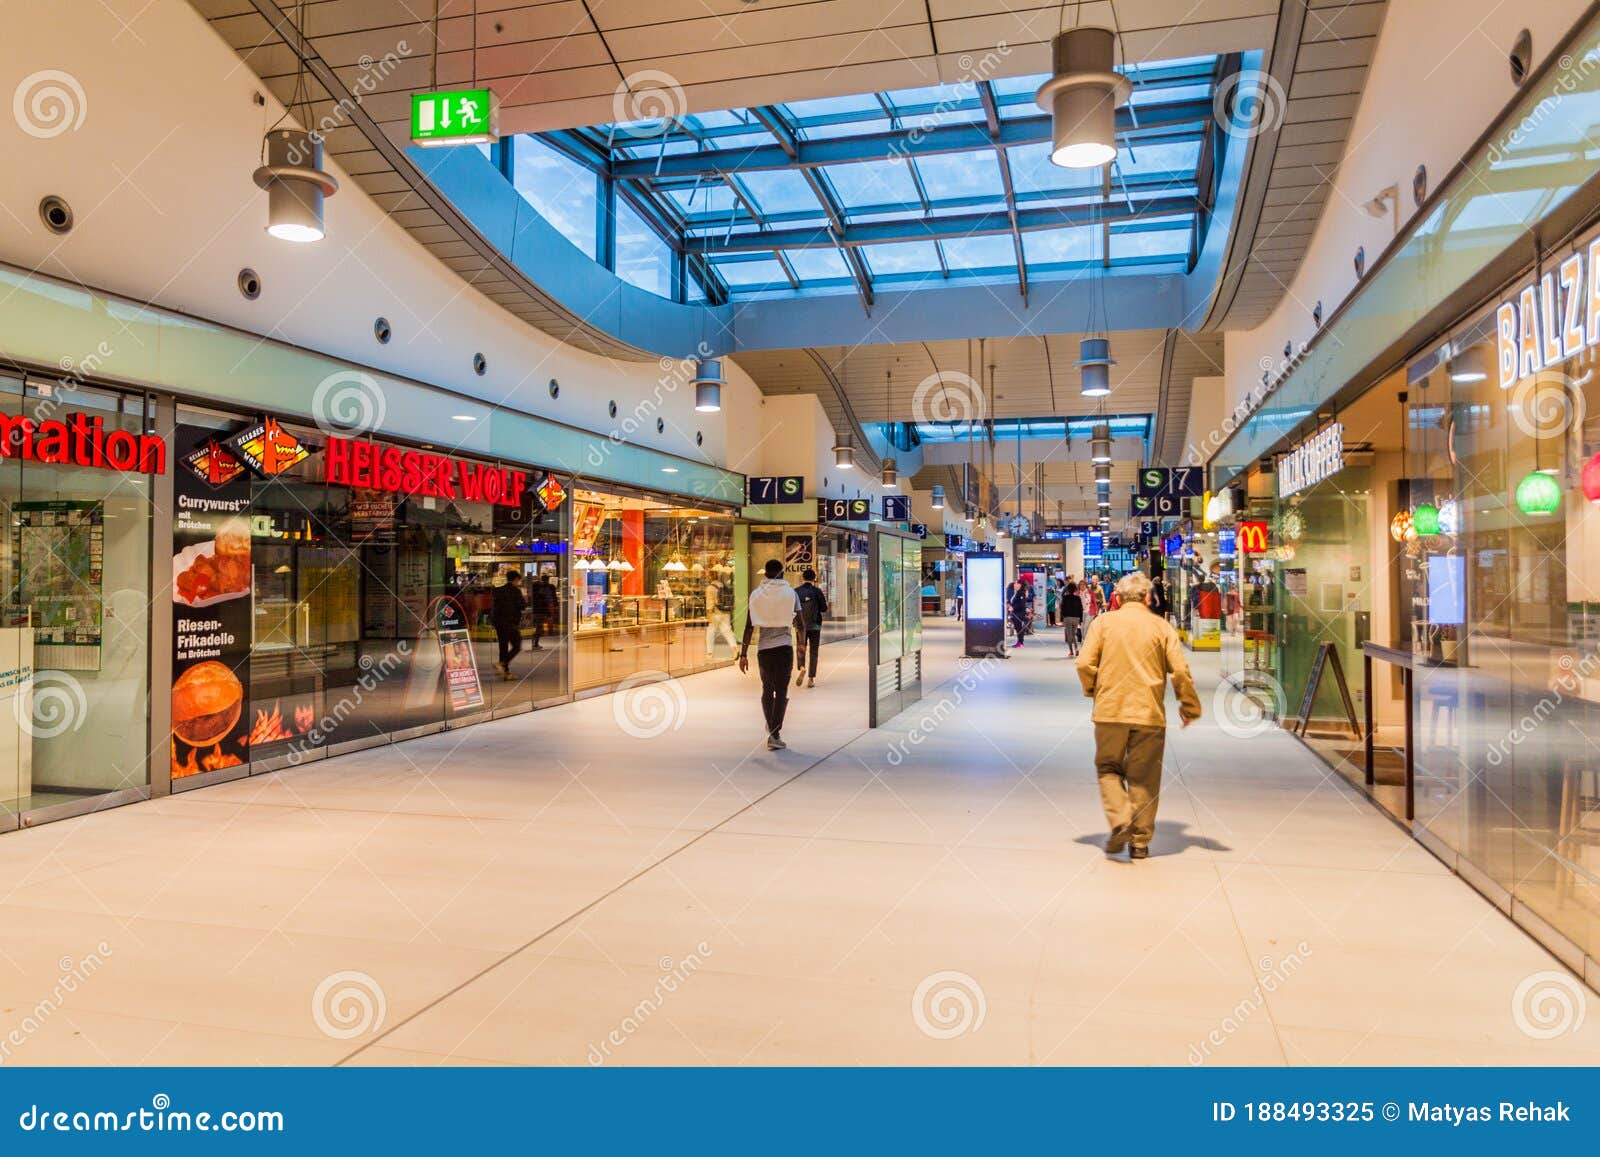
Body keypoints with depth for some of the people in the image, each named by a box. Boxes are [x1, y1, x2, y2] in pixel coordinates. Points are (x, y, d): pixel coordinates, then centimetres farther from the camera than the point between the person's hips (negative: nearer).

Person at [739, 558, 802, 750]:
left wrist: (743, 654, 2)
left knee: (767, 689, 17)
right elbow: (799, 626, 0)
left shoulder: (756, 594, 3)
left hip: (763, 648, 2)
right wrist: (796, 626, 23)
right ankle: (775, 733, -7)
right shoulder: (790, 593, -1)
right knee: (781, 691, 1)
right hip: (784, 647, -2)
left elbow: (749, 627, -1)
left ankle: (771, 728, 29)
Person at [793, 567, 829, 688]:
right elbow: (824, 608, -5)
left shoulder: (796, 591, -3)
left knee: (801, 648, 13)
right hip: (815, 626, -1)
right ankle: (812, 679, 5)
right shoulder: (817, 591, -7)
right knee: (813, 652, 8)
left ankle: (801, 667, -16)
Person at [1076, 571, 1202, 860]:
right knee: (1144, 778, 9)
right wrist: (1189, 706, 12)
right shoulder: (1162, 626, 3)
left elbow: (1084, 664, -4)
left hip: (1109, 710, 0)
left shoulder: (1103, 622, 3)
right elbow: (1181, 671, -1)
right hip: (1149, 714, 1)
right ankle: (1140, 841, 13)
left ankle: (1119, 821, -8)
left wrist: (1093, 691, 15)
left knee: (1108, 769, 13)